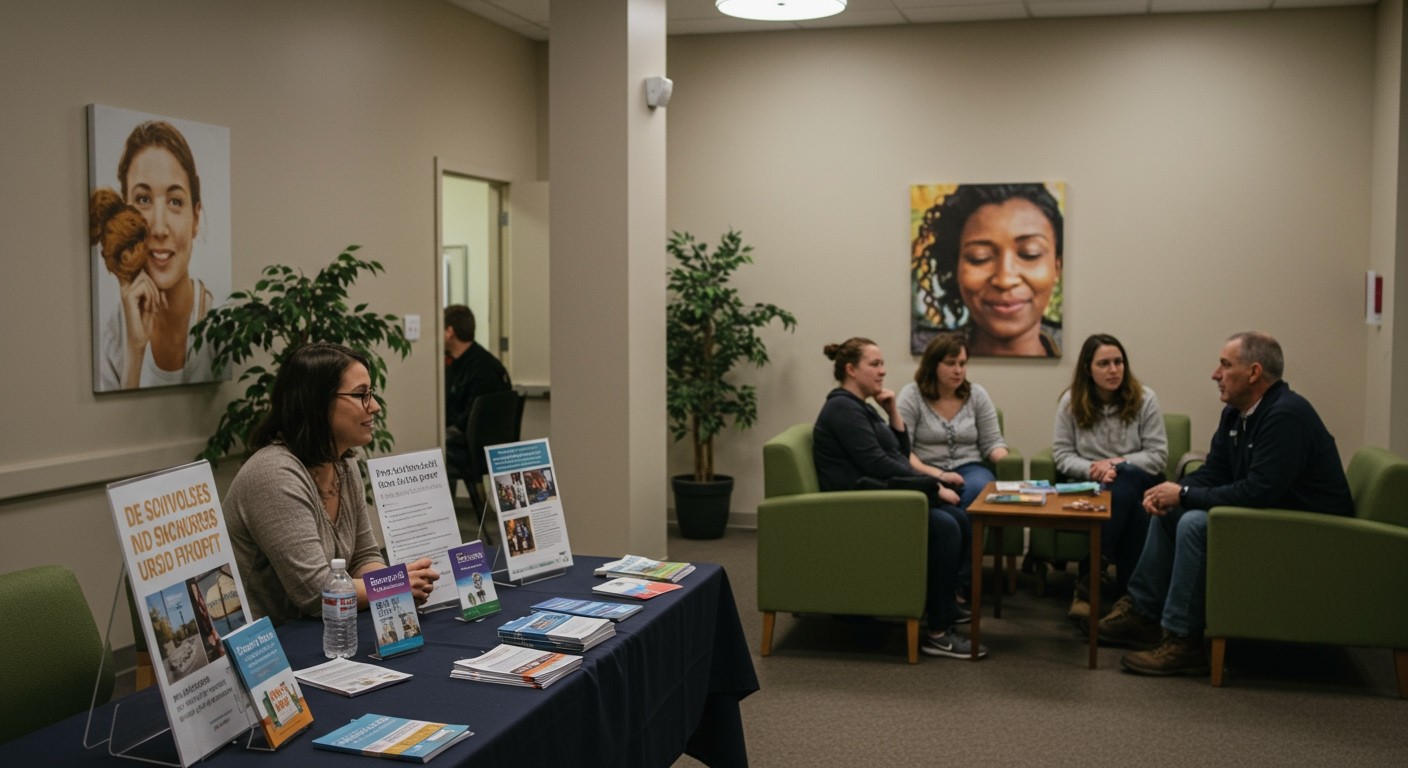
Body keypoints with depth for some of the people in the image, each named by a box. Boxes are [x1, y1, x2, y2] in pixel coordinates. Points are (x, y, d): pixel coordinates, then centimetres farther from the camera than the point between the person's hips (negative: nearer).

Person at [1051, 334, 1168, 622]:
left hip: (1137, 484, 0)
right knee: (1130, 507, -35)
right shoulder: (1071, 401, 1)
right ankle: (1128, 593, -29)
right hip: (1089, 485, 0)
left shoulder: (1144, 399, -1)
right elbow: (1061, 455, -1)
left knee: (1122, 488, -38)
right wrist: (1094, 469, -20)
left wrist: (1118, 465, -18)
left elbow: (1158, 455, -4)